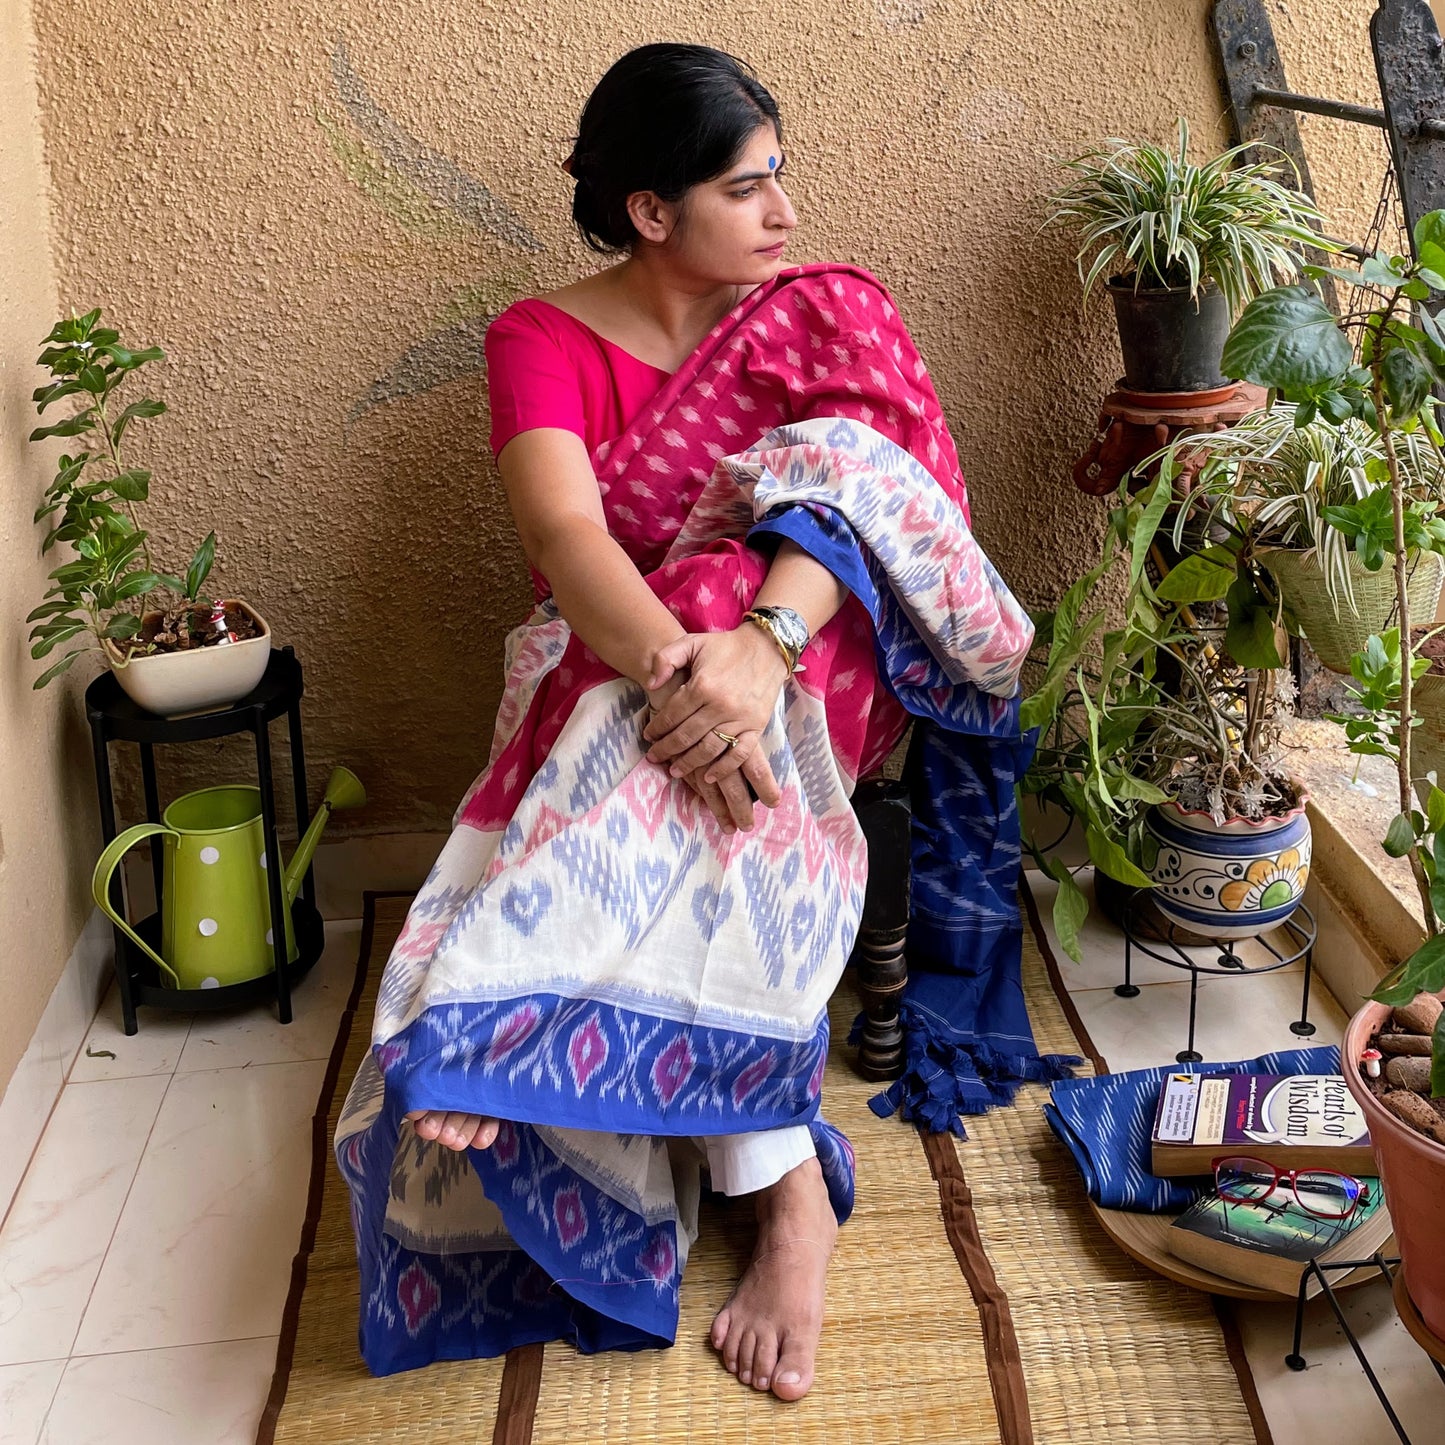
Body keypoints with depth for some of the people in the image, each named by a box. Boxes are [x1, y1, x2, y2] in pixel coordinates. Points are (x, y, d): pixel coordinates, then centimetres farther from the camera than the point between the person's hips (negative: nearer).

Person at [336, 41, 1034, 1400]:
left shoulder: (828, 317, 3)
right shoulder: (541, 339, -1)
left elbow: (849, 499, -15)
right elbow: (564, 534, -20)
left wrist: (761, 644, -38)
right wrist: (675, 661, -42)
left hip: (809, 659, 0)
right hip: (613, 665, 0)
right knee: (682, 766, -35)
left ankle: (500, 1030, -35)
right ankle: (788, 1190, -36)